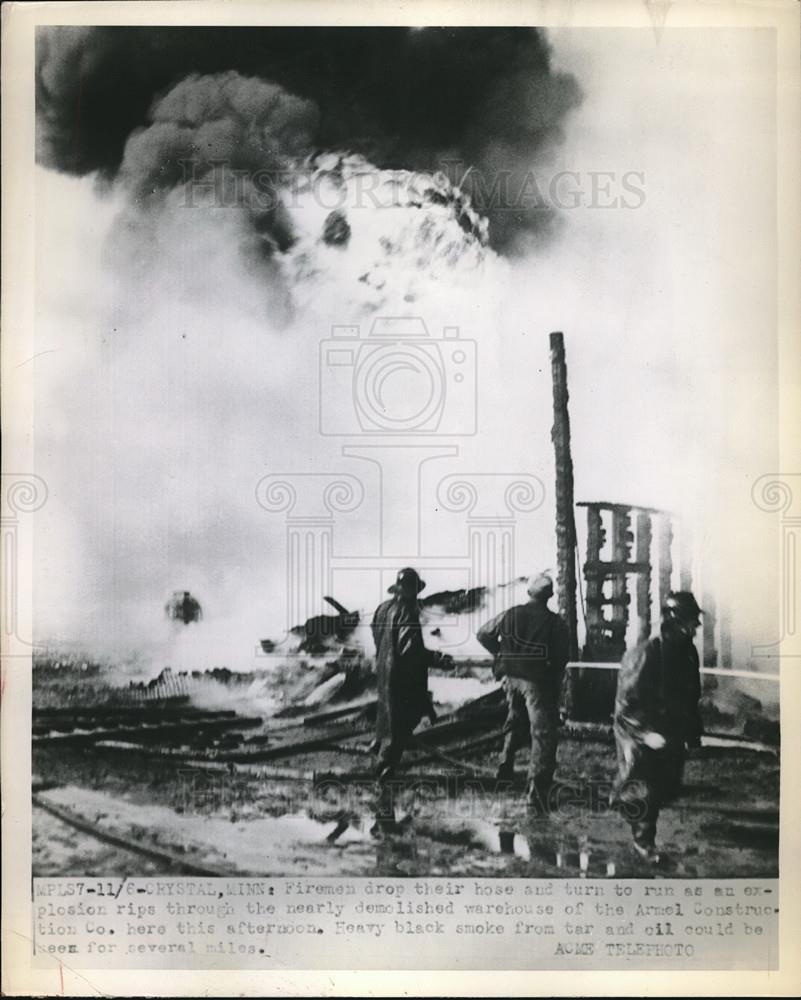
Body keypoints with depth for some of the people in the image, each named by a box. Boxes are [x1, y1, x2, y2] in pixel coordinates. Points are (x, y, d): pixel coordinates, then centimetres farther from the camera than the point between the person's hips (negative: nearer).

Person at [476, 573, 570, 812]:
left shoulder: (510, 615, 2)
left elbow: (483, 634, 12)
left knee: (515, 721, 28)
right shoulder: (555, 623, -8)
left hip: (511, 678, 5)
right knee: (543, 734, -3)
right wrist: (556, 689, 7)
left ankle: (506, 767, 35)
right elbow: (561, 659, -6)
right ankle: (537, 789, -11)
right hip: (538, 682, -4)